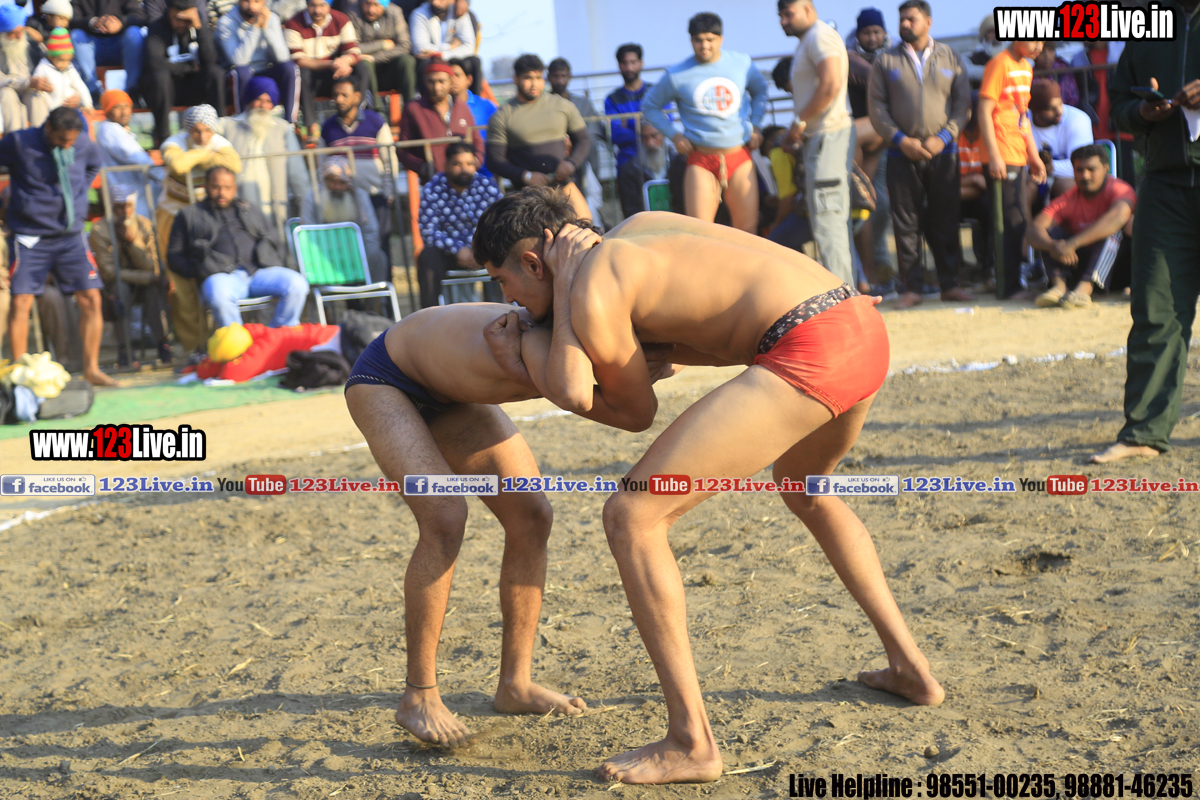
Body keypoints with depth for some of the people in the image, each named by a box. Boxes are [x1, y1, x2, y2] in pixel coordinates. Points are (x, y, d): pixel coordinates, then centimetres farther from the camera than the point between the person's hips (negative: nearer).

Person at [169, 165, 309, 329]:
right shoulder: (189, 215, 20)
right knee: (220, 296, -41)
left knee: (297, 284, -25)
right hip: (221, 275, -3)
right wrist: (198, 272, -6)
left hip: (259, 271, 3)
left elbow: (276, 246, 28)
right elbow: (174, 256, 14)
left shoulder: (250, 211, 29)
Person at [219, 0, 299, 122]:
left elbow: (282, 57, -14)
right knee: (242, 71, -35)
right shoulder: (226, 23, -12)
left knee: (290, 67, -24)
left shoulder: (272, 18, -3)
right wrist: (254, 27, -28)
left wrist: (265, 28, -23)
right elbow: (238, 61, -26)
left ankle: (289, 124, -21)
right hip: (243, 79, -3)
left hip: (267, 74, 3)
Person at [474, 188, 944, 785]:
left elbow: (638, 412, 13)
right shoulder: (640, 225, 24)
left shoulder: (591, 298, -2)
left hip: (808, 352, -9)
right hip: (865, 327, 9)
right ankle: (909, 666, 41)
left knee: (630, 518, -4)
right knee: (804, 489, 40)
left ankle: (690, 742, -2)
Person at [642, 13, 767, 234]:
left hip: (740, 158, 2)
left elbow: (760, 92, 24)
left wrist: (755, 125, 10)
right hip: (701, 160, -2)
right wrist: (674, 134, 0)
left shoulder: (743, 64, 4)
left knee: (748, 228, 1)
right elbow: (650, 106, 11)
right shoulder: (677, 75, -2)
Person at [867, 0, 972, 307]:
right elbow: (877, 107, 3)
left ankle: (950, 283, 9)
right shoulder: (886, 61, 8)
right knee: (906, 221, -2)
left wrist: (944, 137, -8)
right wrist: (901, 140, -9)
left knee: (946, 219, 2)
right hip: (903, 153, 0)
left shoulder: (950, 58, 10)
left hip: (943, 152, 0)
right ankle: (912, 287, 3)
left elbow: (963, 102, 5)